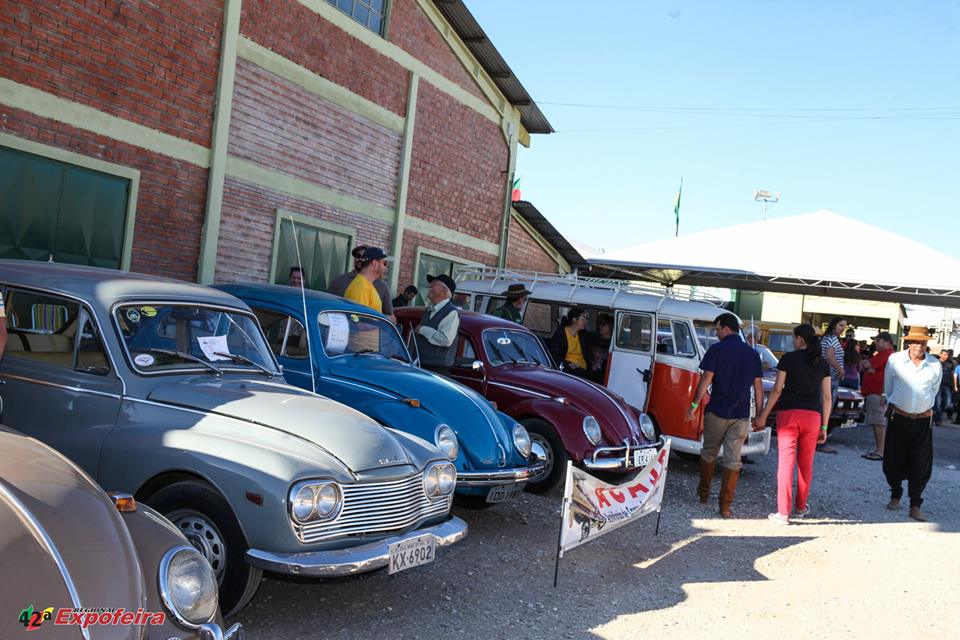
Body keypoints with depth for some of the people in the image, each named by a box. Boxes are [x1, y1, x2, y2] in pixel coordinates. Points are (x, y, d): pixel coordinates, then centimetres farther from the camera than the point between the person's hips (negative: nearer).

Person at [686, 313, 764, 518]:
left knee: (709, 452, 16)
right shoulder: (752, 354, 7)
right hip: (741, 416, 2)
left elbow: (706, 380, -10)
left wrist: (694, 405, -5)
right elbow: (758, 387, 7)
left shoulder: (717, 350, -5)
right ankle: (725, 506, 2)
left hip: (717, 412, -2)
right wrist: (759, 415, 12)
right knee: (733, 459, 3)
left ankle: (704, 493, 29)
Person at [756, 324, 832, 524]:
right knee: (806, 463, 16)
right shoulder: (823, 364, 8)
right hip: (812, 415, 3)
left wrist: (763, 415, 2)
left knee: (785, 463, -1)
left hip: (788, 413, -3)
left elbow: (777, 390, -4)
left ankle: (783, 513, -2)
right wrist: (824, 426, 13)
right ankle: (801, 506, 29)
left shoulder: (788, 359, -1)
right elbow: (826, 396, 8)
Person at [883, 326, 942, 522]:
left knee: (921, 465, -1)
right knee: (894, 461, 9)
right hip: (898, 418, 0)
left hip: (922, 420, 0)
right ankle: (895, 496, 29)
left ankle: (915, 506, 8)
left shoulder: (935, 365, -5)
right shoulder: (895, 360, -7)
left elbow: (934, 390, 14)